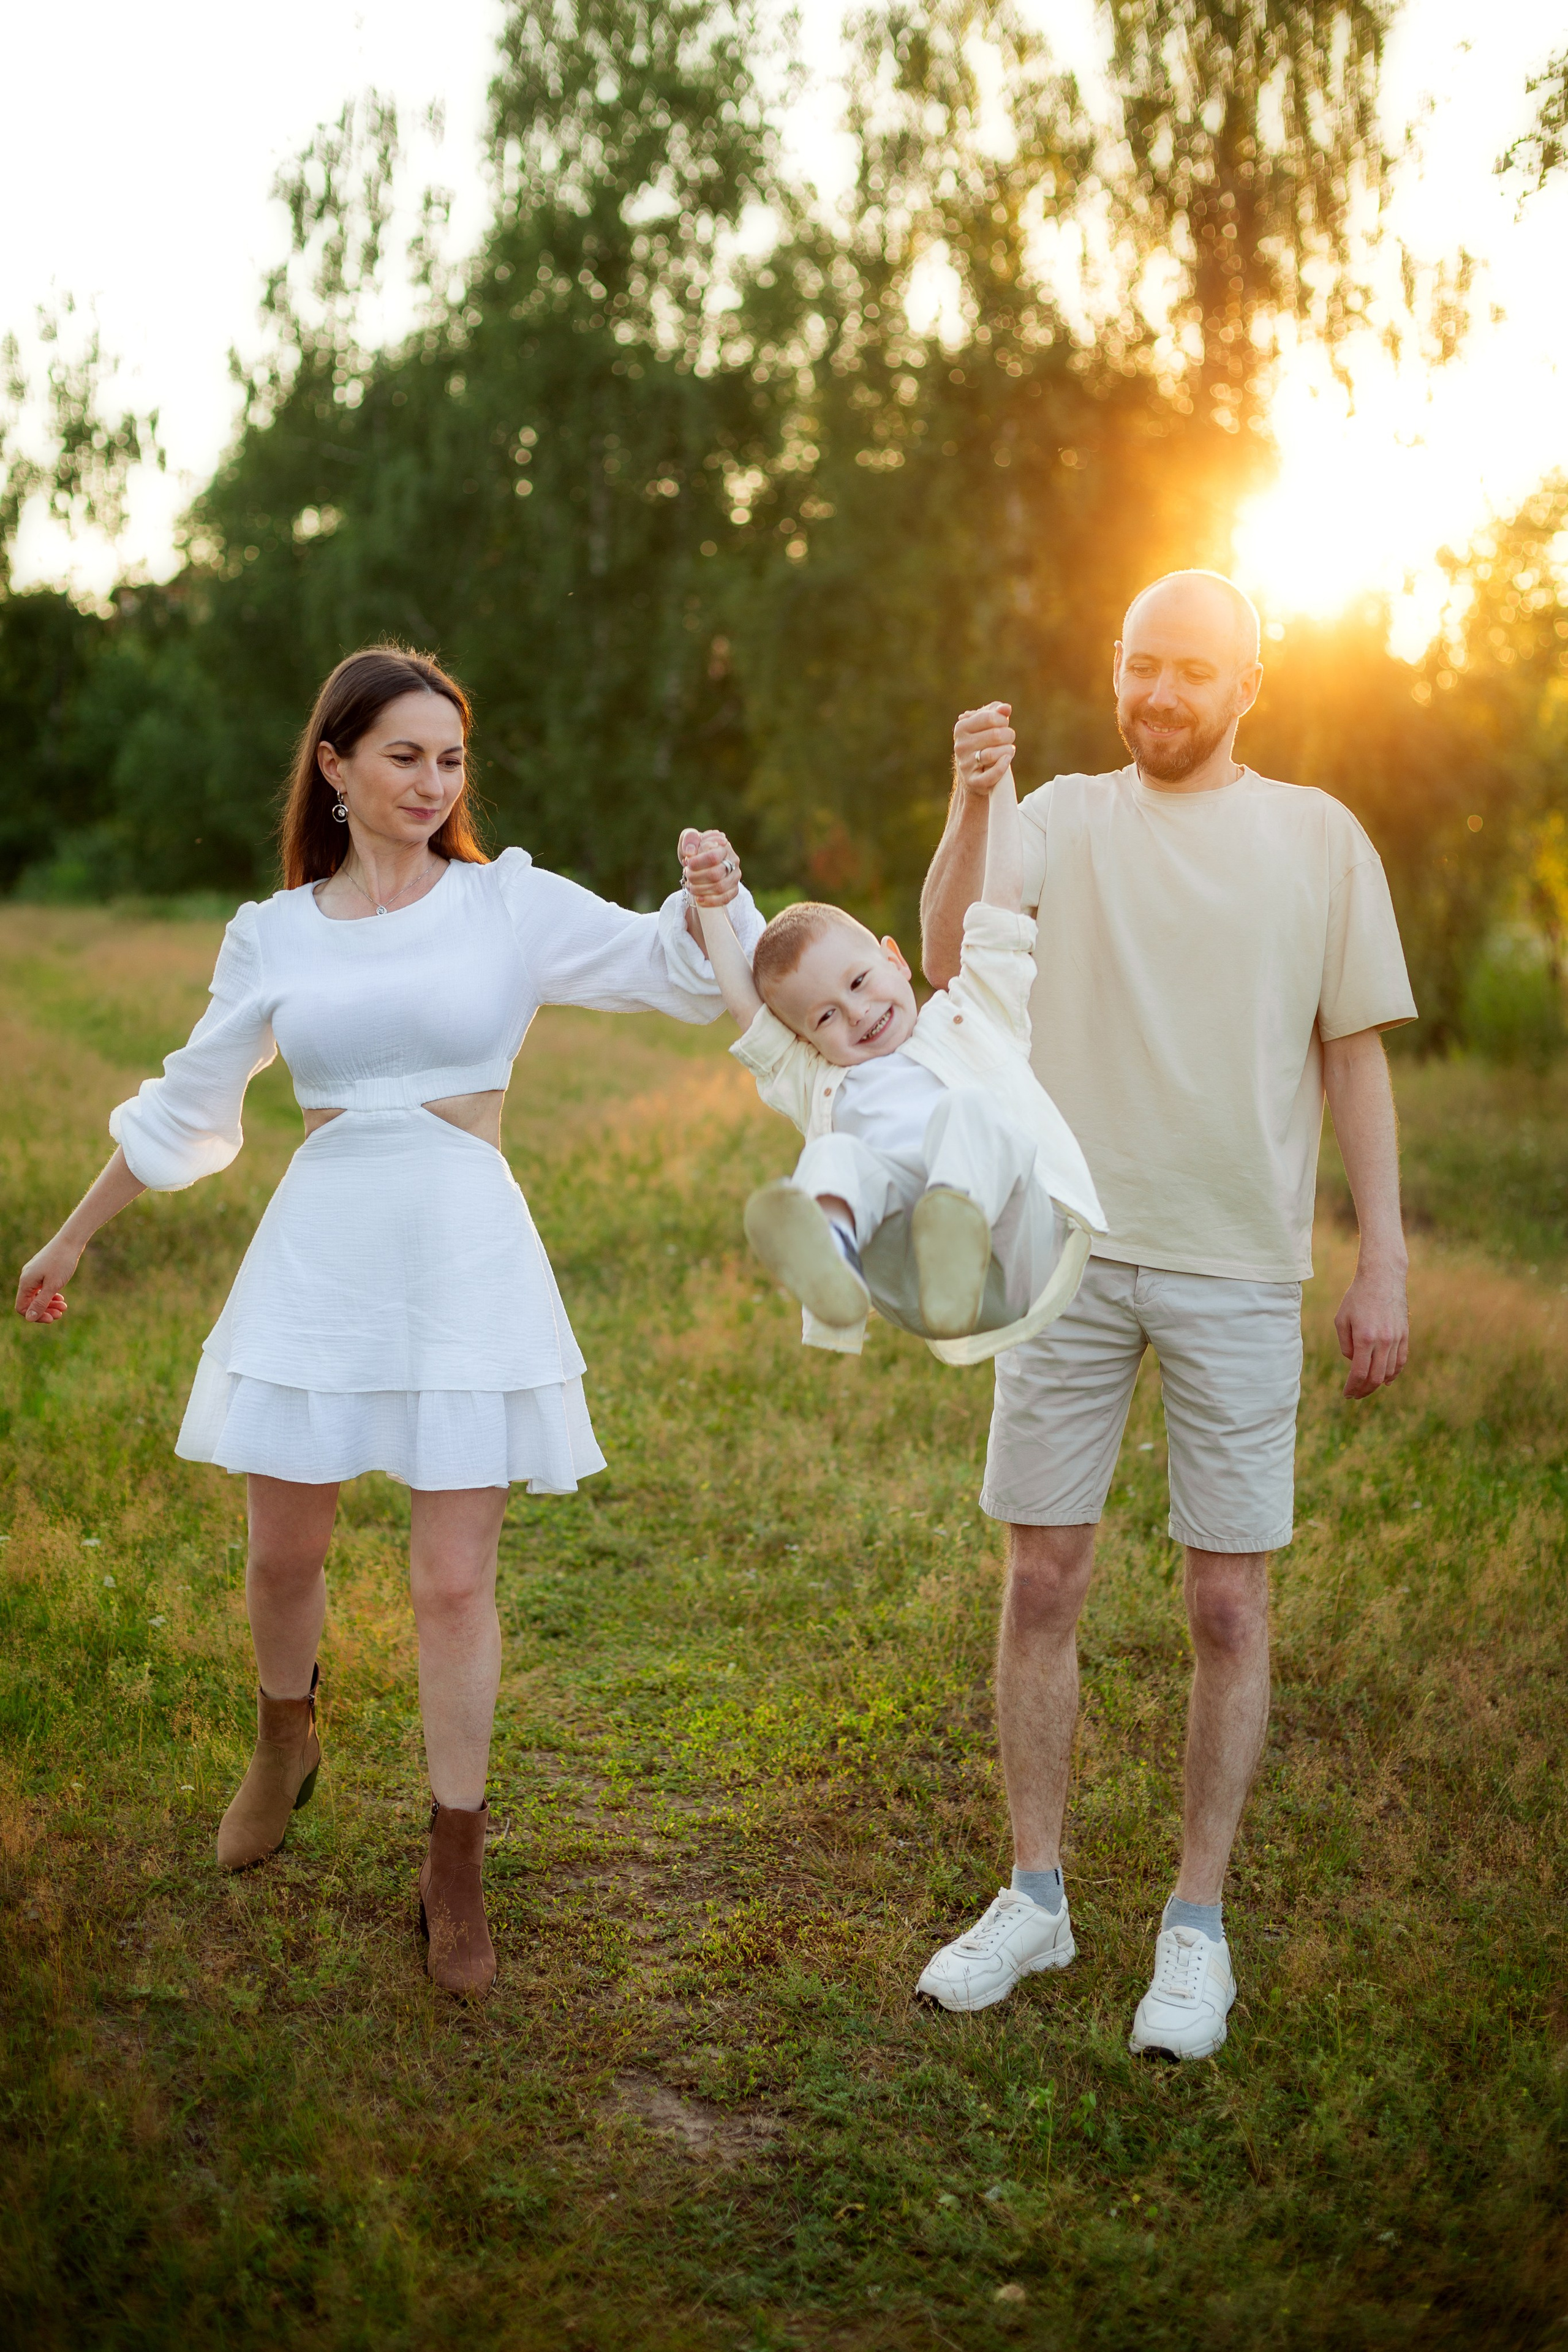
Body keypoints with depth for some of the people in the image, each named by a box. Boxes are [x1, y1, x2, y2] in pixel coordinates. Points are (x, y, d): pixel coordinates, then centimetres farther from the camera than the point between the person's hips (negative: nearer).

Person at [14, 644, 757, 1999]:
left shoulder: (513, 906, 1)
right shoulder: (273, 935, 7)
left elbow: (683, 975, 0)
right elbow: (183, 1111, 18)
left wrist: (713, 900, -22)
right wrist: (72, 1238, 25)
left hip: (467, 1263, -2)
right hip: (321, 1259, 2)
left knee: (455, 1579, -1)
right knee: (284, 1551, 11)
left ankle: (456, 1870, 16)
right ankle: (286, 1746, 44)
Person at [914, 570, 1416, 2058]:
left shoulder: (1317, 838, 4)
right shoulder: (1063, 818, 5)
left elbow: (1354, 1060, 5)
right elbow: (947, 962, -11)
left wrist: (1384, 1265, 0)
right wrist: (966, 810, -28)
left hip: (1238, 1270, -1)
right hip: (1068, 1253, 1)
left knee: (1229, 1605, 3)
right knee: (1041, 1582, 7)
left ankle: (1196, 1926, 18)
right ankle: (1034, 1897, 22)